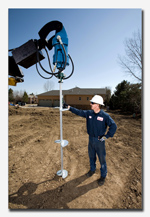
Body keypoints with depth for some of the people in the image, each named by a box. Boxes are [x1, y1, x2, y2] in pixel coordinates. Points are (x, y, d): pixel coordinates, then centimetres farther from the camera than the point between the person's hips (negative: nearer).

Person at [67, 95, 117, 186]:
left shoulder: (105, 116, -18)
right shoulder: (89, 113, -4)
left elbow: (113, 126, -16)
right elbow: (79, 112, 1)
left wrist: (106, 136, -17)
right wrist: (69, 107, -3)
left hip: (100, 140, -4)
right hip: (91, 139, 5)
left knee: (102, 159, 11)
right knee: (91, 156, 22)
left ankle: (103, 176, 34)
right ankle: (92, 169, 48)